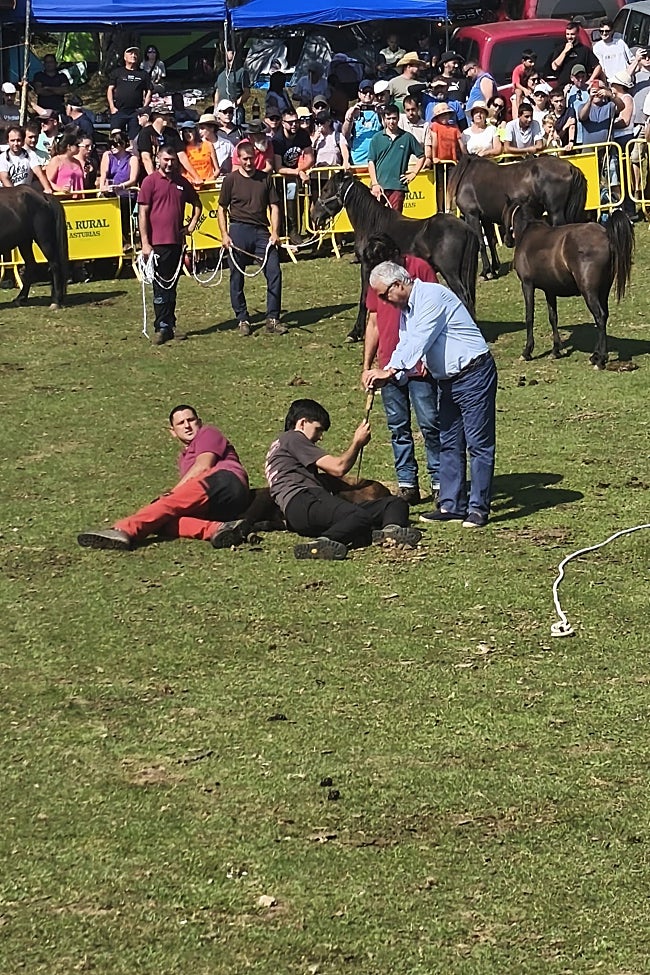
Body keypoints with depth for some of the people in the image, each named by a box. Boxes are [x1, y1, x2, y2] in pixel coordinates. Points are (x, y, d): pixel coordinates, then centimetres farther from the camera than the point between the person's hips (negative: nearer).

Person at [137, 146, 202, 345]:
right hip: (157, 243, -5)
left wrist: (192, 224, 12)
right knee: (161, 287, -4)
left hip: (176, 242, 5)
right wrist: (145, 243, -12)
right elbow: (142, 213, -7)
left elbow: (197, 204, 27)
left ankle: (168, 327, 18)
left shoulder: (182, 183, 11)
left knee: (171, 287, 11)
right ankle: (163, 328, -1)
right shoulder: (150, 181, -4)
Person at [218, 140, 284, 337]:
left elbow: (274, 206, 12)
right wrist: (224, 235, -4)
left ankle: (272, 319, 0)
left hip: (261, 231, 2)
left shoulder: (265, 179, 11)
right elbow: (222, 209, 7)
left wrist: (275, 232, 0)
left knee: (274, 272, -7)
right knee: (237, 277, 2)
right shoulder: (231, 180, 4)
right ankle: (242, 319, 13)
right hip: (238, 230, -2)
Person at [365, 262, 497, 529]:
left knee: (478, 444, -6)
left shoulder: (432, 296, -17)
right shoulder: (406, 309, 13)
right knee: (449, 444, 11)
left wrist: (390, 371, -28)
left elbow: (419, 340, -25)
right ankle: (452, 505, 16)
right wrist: (386, 376, -9)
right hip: (447, 381, 10)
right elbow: (405, 345, 9)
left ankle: (478, 508, -4)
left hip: (473, 375, -10)